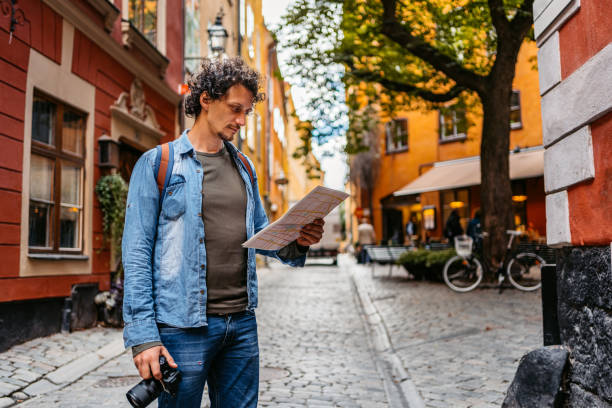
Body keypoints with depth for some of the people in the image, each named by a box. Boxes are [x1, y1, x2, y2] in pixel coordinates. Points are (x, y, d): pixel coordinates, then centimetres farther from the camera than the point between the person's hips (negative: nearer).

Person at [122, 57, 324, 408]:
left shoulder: (244, 168, 13)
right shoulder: (157, 164, -3)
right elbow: (137, 254, -7)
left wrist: (295, 242, -4)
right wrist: (143, 336, -13)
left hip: (242, 323, 5)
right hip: (184, 326, -5)